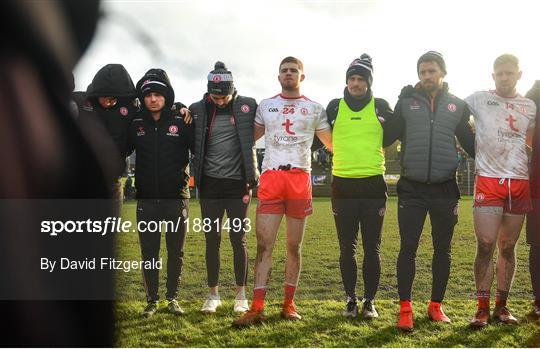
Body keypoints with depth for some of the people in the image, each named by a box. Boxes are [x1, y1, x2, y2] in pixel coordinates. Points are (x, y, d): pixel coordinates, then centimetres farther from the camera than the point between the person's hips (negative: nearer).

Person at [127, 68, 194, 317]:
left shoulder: (182, 121, -4)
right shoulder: (136, 124, 3)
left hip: (176, 197, -2)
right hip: (146, 198, 2)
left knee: (176, 252, 9)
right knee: (149, 253, 7)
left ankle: (172, 298, 23)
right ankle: (151, 301, 18)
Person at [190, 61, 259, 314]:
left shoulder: (247, 106, -2)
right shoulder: (198, 110, 2)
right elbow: (193, 145, 11)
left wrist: (252, 178, -1)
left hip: (237, 184, -1)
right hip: (210, 184, 2)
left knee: (239, 239, 4)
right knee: (212, 240, 7)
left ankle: (241, 293, 16)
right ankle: (213, 294, 18)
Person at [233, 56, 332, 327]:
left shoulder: (314, 109, 12)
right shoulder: (265, 106, 14)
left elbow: (332, 144, 19)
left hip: (300, 178, 0)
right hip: (271, 178, 0)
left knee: (294, 245, 5)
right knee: (264, 244, -6)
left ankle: (289, 304, 14)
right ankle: (257, 308, -6)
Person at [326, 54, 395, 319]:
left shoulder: (380, 106, 5)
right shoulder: (335, 106, 8)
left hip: (373, 184, -1)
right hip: (342, 185, 1)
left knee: (372, 248, 3)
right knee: (347, 247, 6)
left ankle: (369, 301, 13)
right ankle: (351, 299, 17)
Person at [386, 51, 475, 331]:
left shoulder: (457, 105, 8)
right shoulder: (406, 101, 5)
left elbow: (470, 143, 16)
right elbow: (387, 136, 7)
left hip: (444, 189, 2)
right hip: (412, 188, -2)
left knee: (442, 249, 10)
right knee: (408, 248, -3)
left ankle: (436, 305, 23)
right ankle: (405, 308, 6)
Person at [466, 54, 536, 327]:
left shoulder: (530, 106, 15)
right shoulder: (479, 99, 4)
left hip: (520, 182, 3)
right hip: (489, 180, -3)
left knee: (508, 247, 7)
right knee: (485, 246, -8)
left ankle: (502, 306, 16)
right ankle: (482, 307, 2)